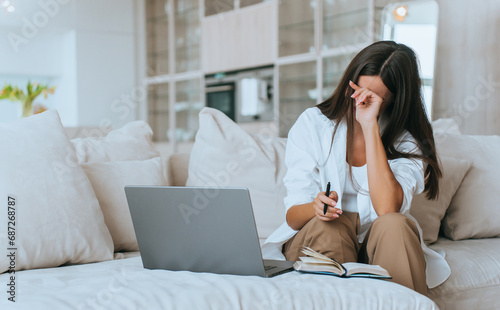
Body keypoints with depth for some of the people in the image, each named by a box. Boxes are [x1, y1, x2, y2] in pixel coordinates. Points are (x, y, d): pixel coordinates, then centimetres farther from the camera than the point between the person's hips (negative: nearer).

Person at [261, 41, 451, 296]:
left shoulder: (407, 143, -2)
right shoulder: (312, 123, -2)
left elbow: (387, 209, -24)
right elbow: (293, 216, -8)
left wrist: (370, 126, -23)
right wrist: (316, 207, -33)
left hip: (378, 245, 0)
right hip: (315, 239, 0)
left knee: (395, 224, -30)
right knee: (330, 224, -31)